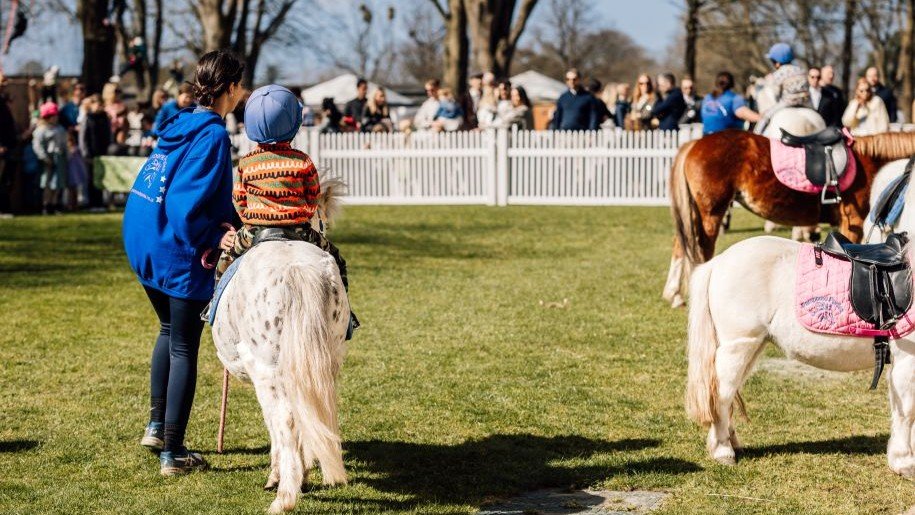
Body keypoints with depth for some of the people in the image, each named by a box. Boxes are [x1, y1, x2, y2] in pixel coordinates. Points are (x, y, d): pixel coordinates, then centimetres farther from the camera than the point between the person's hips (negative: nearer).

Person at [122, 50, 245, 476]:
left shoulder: (179, 125, 9)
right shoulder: (213, 135, -17)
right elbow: (186, 204, -24)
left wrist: (226, 222, 4)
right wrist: (214, 238, -11)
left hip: (142, 241, 9)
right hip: (178, 250, -9)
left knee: (170, 330, 27)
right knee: (184, 349, 1)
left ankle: (156, 425, 34)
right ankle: (172, 452, 6)